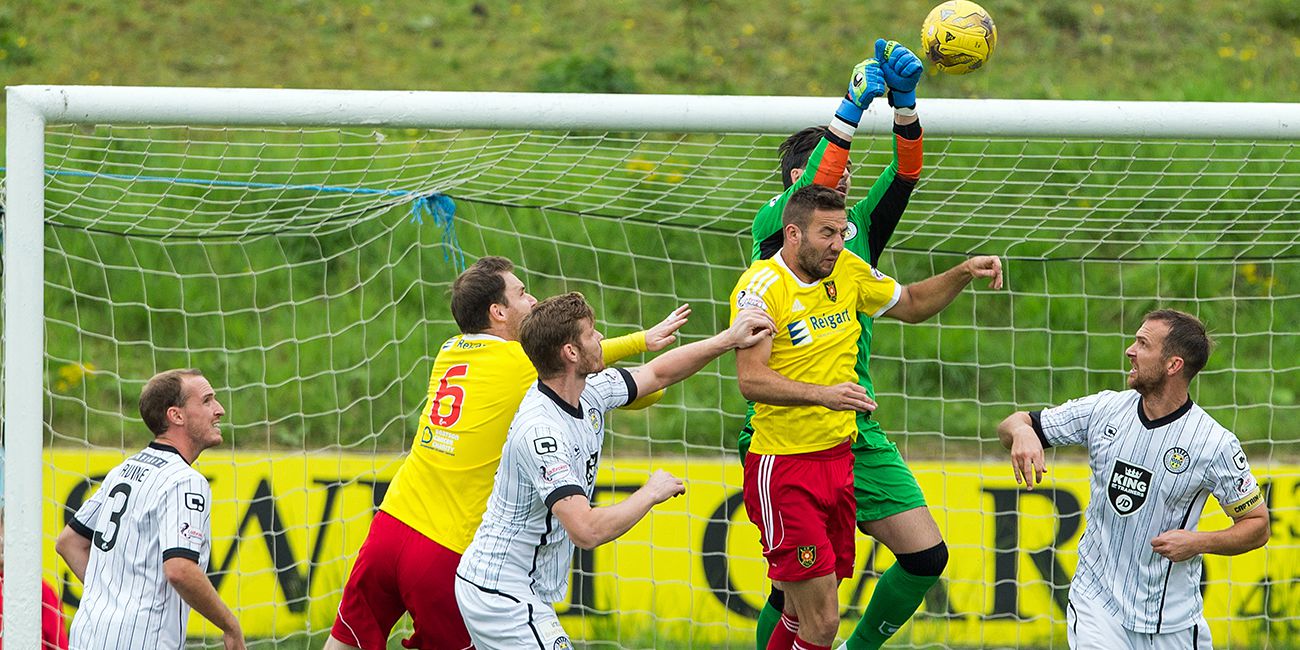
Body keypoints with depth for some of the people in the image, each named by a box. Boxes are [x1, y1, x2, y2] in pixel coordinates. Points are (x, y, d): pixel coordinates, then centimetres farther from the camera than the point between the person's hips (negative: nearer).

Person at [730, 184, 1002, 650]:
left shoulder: (847, 271, 6)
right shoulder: (761, 287, -15)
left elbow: (912, 305, 22)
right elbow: (751, 379, -25)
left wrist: (964, 273, 6)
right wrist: (823, 394, -38)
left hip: (840, 458, 7)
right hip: (783, 467, -7)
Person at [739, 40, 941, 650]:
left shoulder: (859, 229, 14)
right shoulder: (773, 226, -1)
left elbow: (904, 176, 2)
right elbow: (812, 189, -21)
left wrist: (904, 101, -13)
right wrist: (851, 110, -27)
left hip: (857, 433, 6)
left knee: (926, 553, 0)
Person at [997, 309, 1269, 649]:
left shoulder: (1215, 443, -10)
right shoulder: (1105, 410, 0)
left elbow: (1258, 525, -2)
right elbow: (1011, 425, 6)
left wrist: (1199, 542, -19)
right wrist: (1021, 431, -19)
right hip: (1097, 600, 1)